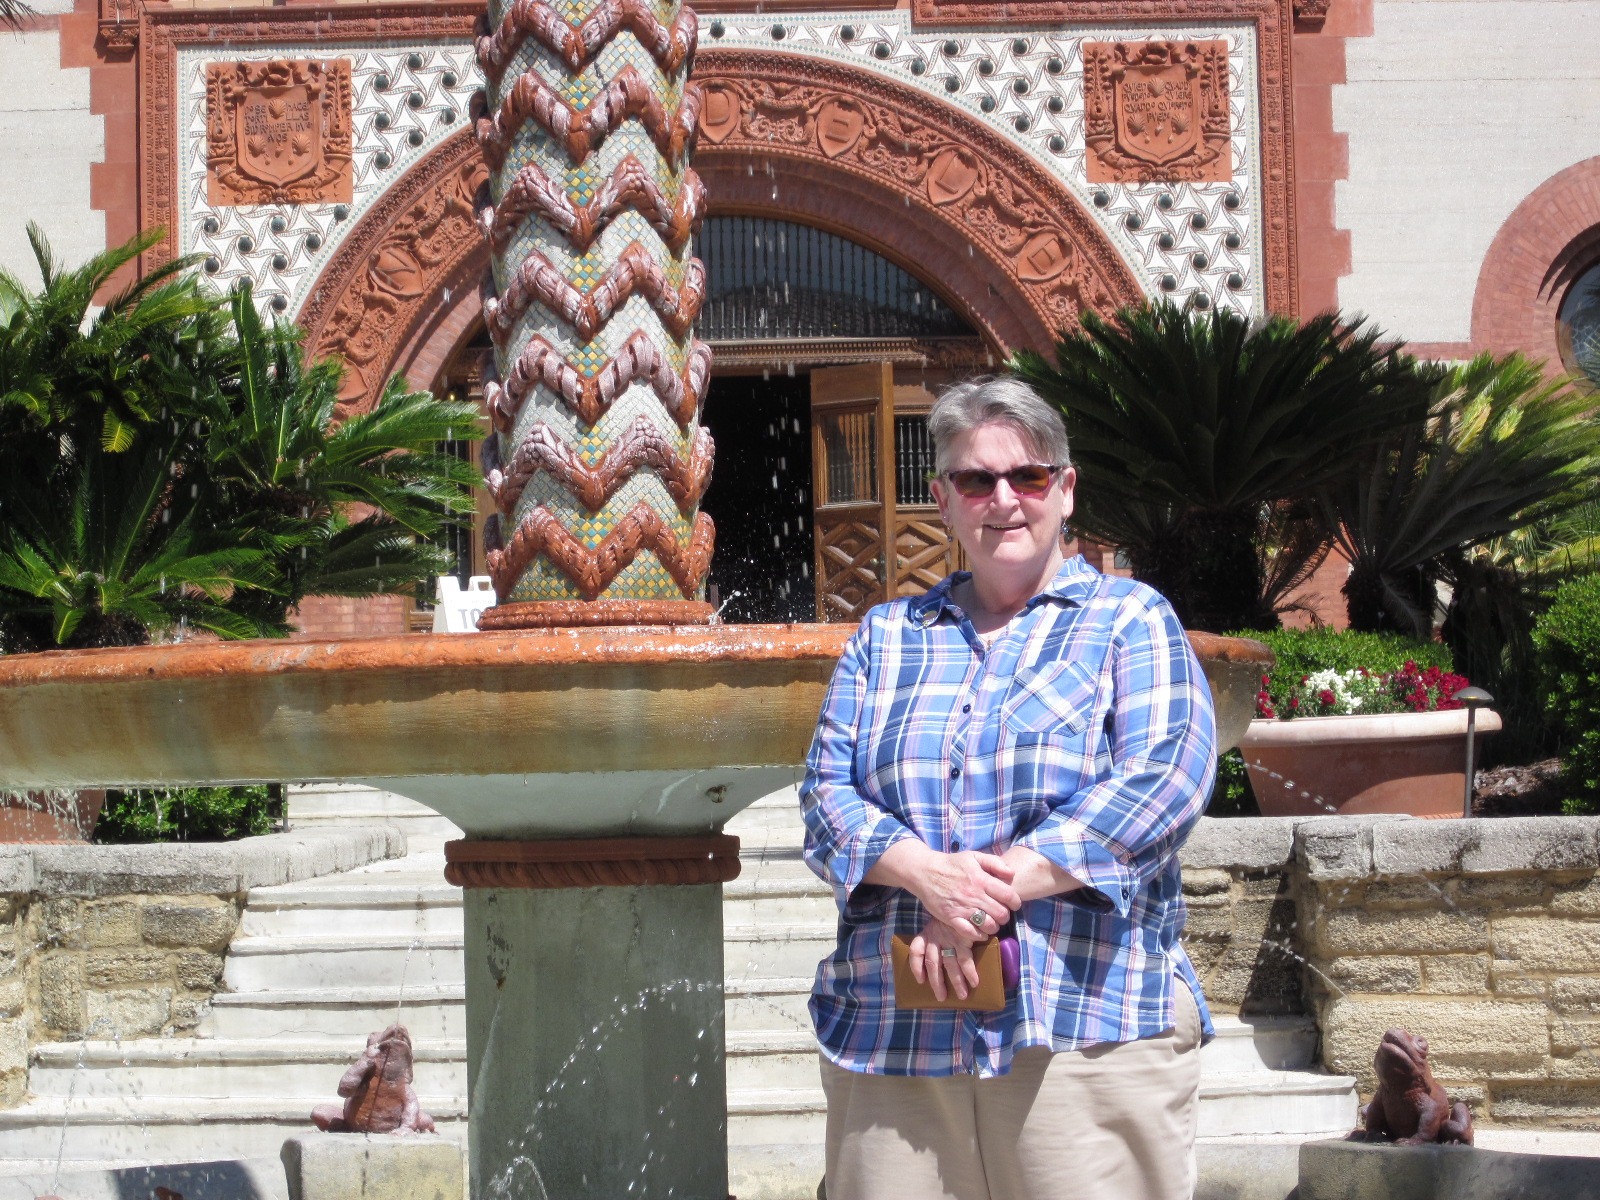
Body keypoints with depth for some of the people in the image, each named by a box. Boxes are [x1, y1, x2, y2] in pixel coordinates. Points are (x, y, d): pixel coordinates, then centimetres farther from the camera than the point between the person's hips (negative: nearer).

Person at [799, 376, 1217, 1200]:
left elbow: (1164, 777, -7)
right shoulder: (887, 637, 19)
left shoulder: (1129, 620, 8)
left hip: (1090, 1032, -3)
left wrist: (1003, 888, -15)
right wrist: (927, 874, -13)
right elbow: (826, 792, 9)